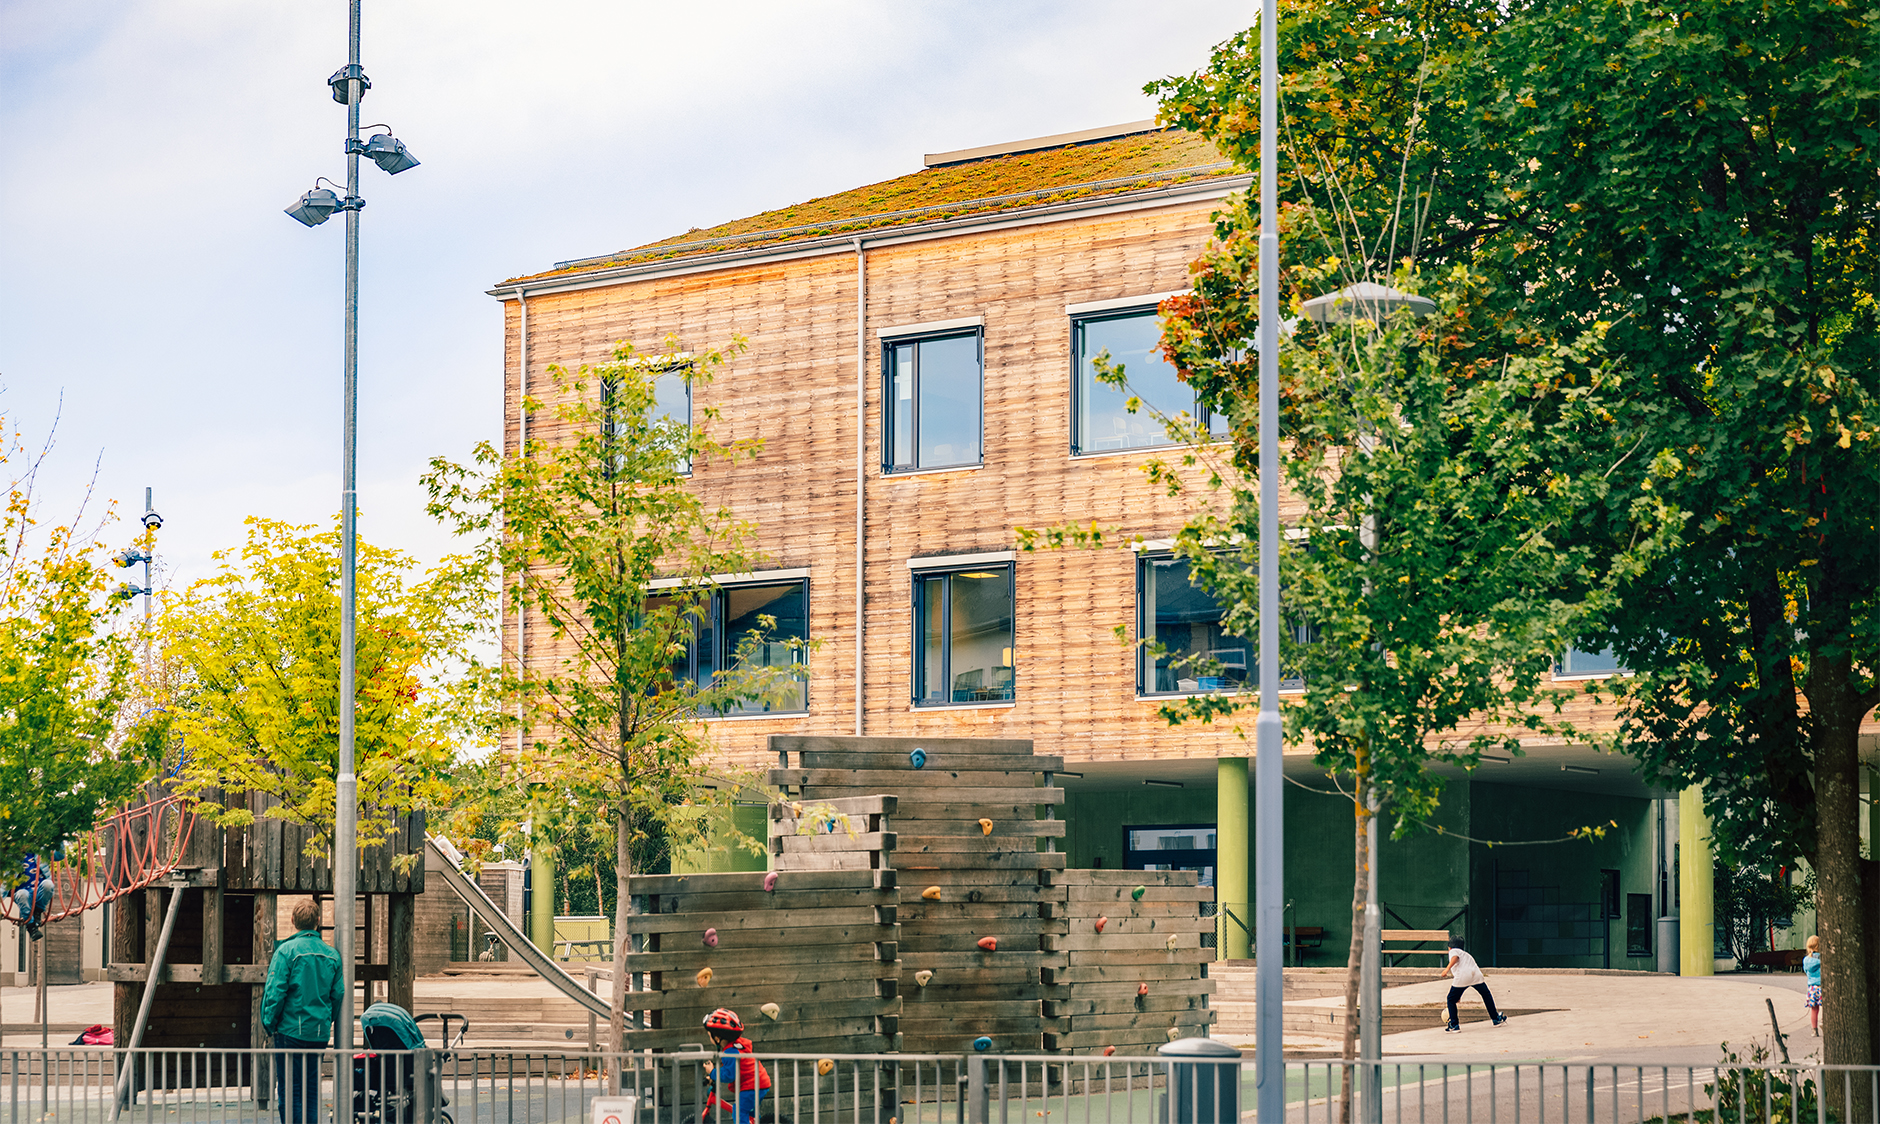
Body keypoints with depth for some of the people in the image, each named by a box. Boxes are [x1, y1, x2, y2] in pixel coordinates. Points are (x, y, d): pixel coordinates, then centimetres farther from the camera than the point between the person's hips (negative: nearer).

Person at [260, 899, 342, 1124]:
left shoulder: (287, 950, -10)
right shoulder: (331, 954, 5)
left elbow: (274, 991, -13)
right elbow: (337, 995, 8)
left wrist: (269, 1023, -2)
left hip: (292, 1030, -5)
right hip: (320, 1033, 5)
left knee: (289, 1091, 0)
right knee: (312, 1090, 12)